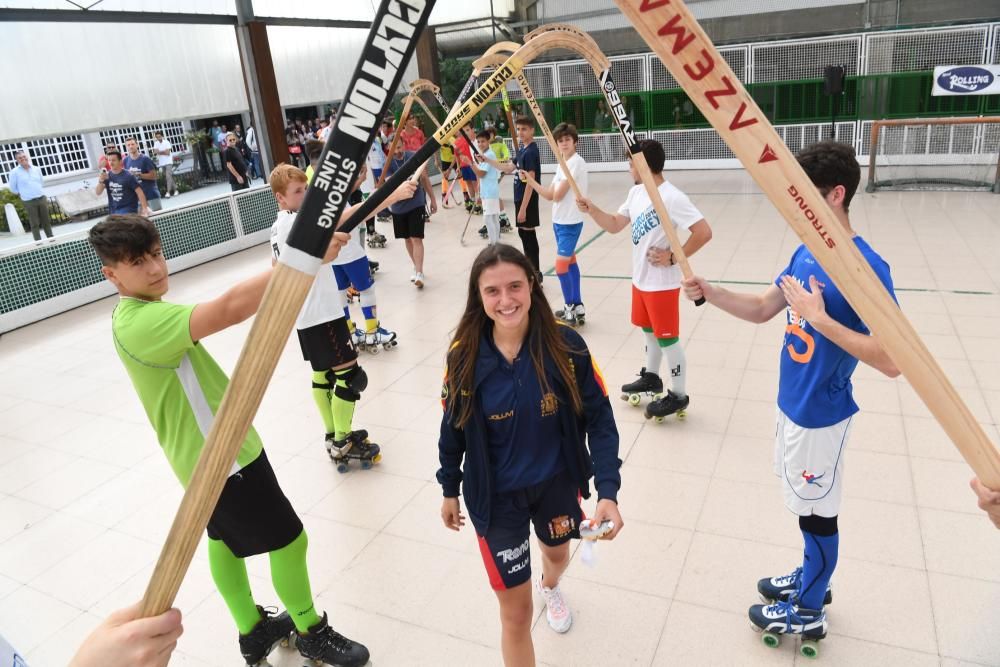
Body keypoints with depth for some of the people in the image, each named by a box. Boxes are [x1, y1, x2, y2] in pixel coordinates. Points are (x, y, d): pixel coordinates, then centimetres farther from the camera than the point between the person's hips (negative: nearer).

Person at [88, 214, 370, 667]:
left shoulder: (140, 314, 4)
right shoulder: (142, 323, -30)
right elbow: (230, 308, -47)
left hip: (210, 451, 10)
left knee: (225, 538, 22)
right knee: (289, 541, 4)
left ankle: (252, 630, 42)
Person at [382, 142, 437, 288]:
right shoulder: (388, 164, -9)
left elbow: (425, 179, 2)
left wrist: (433, 199, 5)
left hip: (416, 204, -2)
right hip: (398, 207, 2)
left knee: (416, 239, -11)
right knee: (408, 239, 14)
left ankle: (419, 273, -14)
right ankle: (416, 267, 32)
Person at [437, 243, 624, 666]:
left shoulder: (566, 346, -21)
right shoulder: (464, 357, -19)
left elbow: (599, 419, -14)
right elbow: (453, 425, -5)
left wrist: (608, 491, -24)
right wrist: (450, 489, 6)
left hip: (557, 483, 2)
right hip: (496, 496, -2)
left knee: (557, 553, 33)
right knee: (516, 612, 4)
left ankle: (549, 586, 70)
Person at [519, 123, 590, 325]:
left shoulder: (576, 162, -17)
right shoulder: (562, 164, 12)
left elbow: (558, 195, -21)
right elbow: (549, 195, 9)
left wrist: (557, 187, 1)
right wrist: (530, 180, 1)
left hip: (570, 222, -10)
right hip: (559, 220, 10)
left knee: (561, 265, -9)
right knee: (570, 261, 15)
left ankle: (571, 309, 3)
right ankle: (577, 306, 24)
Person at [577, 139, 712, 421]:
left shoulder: (671, 197, -23)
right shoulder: (636, 192, 5)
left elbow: (704, 232, -25)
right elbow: (615, 225, 11)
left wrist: (674, 257, -20)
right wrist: (592, 210, -5)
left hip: (662, 283, -9)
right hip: (640, 278, 9)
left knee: (668, 338, 2)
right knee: (649, 331, 23)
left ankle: (679, 396, 16)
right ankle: (651, 378, 42)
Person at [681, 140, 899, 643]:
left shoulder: (865, 268, -24)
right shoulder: (805, 253, 1)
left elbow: (891, 360, -26)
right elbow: (762, 309, 10)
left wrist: (819, 319, -30)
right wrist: (710, 292, -6)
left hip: (820, 415, -8)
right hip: (792, 404, 8)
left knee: (817, 511, 11)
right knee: (808, 506, 24)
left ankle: (808, 611, 31)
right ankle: (811, 578, 46)